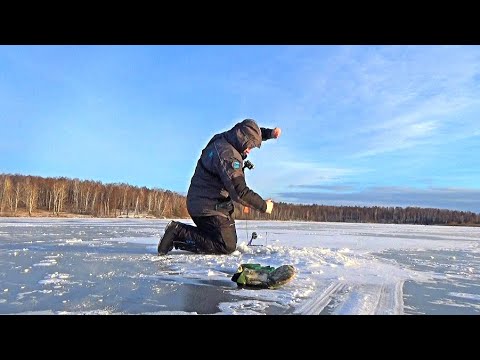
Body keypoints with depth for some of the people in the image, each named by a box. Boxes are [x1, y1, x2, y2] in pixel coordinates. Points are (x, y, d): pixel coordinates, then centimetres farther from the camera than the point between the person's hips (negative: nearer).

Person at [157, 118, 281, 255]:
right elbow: (239, 192, -29)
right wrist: (264, 206, -17)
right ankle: (179, 233, -10)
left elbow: (251, 132, 22)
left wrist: (270, 133, 5)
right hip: (210, 207, -10)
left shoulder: (222, 139, 6)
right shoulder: (228, 155, -25)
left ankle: (178, 230, 11)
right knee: (227, 247, -4)